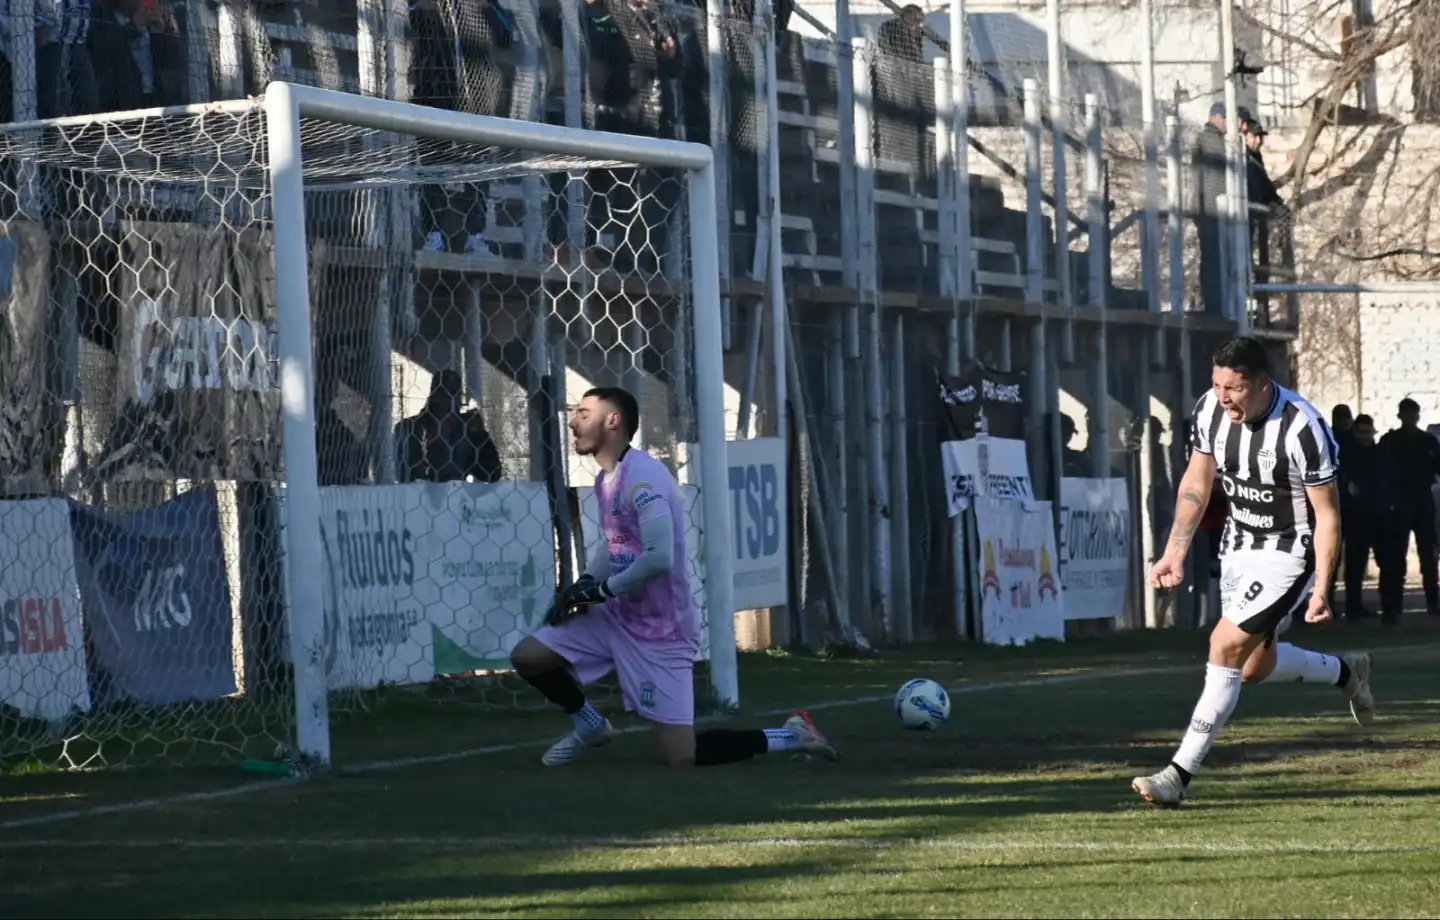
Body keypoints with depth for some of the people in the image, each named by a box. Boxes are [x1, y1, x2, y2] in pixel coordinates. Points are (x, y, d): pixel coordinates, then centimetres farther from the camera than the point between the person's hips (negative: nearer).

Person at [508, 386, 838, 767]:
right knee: (527, 657, 2)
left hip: (659, 632, -9)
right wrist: (585, 583, 6)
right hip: (617, 617, 9)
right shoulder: (607, 478, 8)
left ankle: (788, 737, 7)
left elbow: (659, 559, -31)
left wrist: (601, 590, -18)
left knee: (679, 757, -10)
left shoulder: (642, 477, -22)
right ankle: (590, 726, 26)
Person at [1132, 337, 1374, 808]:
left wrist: (1321, 589, -22)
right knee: (1256, 665, 15)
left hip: (1289, 553, -7)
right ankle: (1346, 672, 45)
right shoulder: (1210, 409, -11)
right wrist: (1175, 552, 2)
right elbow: (1196, 481, 6)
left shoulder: (1303, 430, -27)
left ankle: (1180, 774, -15)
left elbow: (1326, 514, -18)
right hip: (1238, 545, 7)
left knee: (1227, 646, -18)